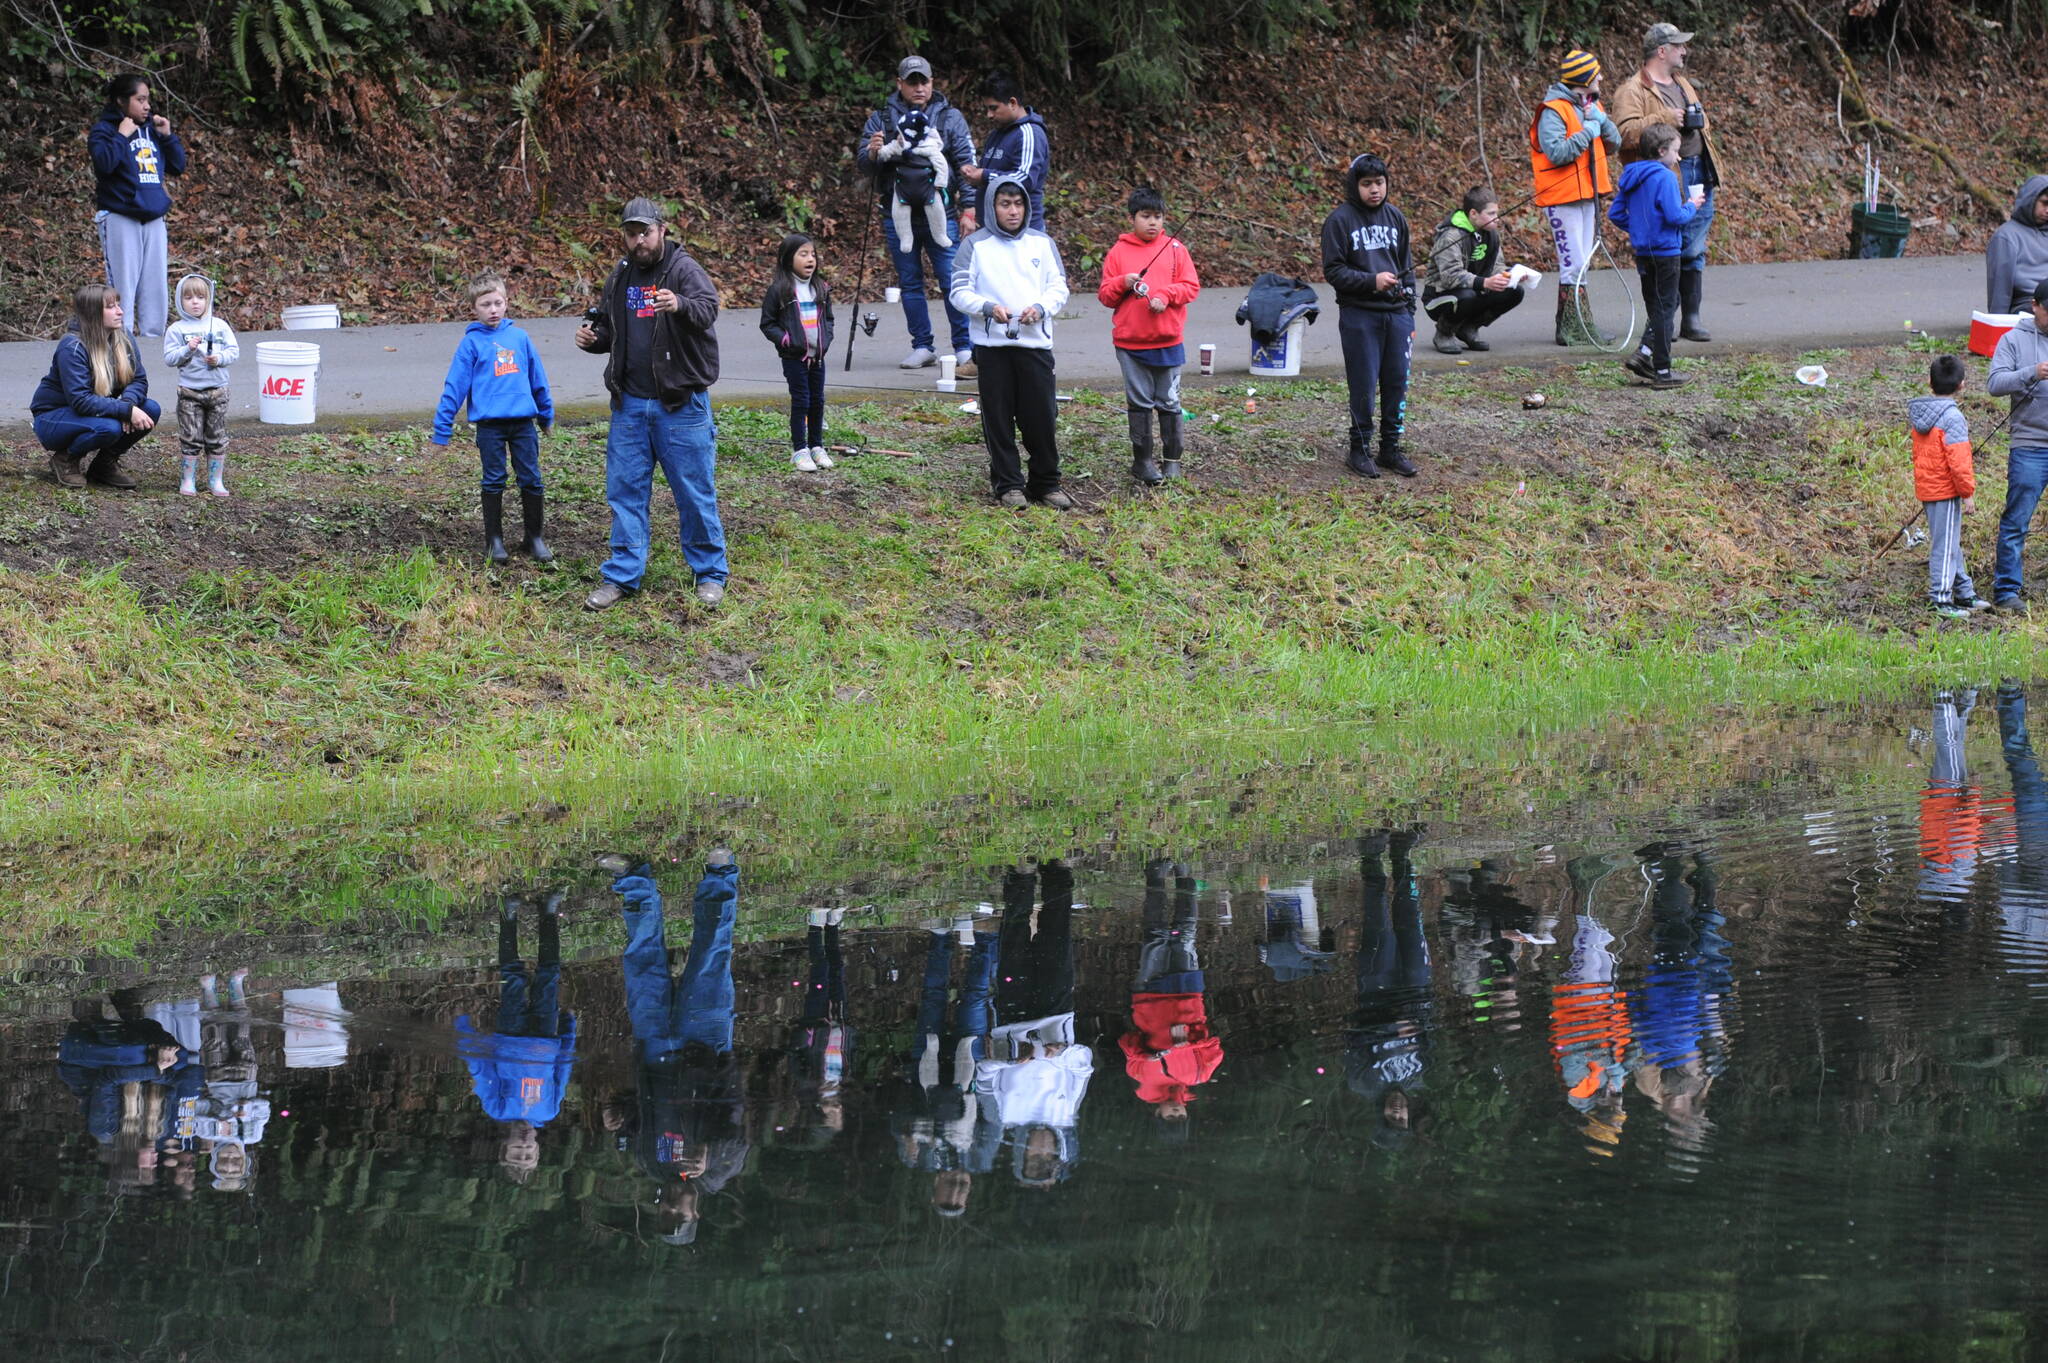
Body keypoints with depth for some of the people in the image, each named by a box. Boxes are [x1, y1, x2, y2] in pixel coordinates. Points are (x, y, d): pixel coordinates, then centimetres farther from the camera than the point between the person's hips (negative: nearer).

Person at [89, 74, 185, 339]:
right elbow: (104, 161, -22)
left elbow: (178, 166, 14)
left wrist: (168, 136, 3)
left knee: (155, 285, 7)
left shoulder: (151, 129, 13)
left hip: (153, 220, 6)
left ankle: (153, 336, 13)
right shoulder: (105, 129, -4)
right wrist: (122, 136, -17)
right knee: (123, 286, -6)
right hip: (120, 220, -6)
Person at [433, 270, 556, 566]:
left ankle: (534, 537, 18)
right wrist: (442, 427, -4)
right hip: (490, 424, -3)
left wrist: (546, 414, 23)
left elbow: (537, 378, 17)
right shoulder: (471, 342, -1)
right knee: (494, 482, 5)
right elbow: (455, 385, -2)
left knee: (531, 480, 7)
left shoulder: (519, 337, 7)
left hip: (523, 422, 3)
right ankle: (494, 540, 14)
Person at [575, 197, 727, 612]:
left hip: (680, 404, -6)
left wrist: (680, 305, -51)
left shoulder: (684, 269, -9)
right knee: (625, 491, 6)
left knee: (695, 491, 0)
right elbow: (609, 329, 25)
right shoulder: (621, 277, 11)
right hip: (629, 403, 6)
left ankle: (710, 574, 12)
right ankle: (622, 576, 13)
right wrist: (592, 336, 1)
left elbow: (708, 309, -29)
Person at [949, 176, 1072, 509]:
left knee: (1042, 417, -1)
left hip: (1035, 342, 1)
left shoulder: (1042, 244, 10)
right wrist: (988, 307, -18)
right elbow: (960, 292, 1)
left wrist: (1041, 308, -11)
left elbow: (1059, 287, 10)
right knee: (998, 419, 1)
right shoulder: (975, 245, 4)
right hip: (991, 344, -1)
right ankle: (1008, 485, 10)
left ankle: (1046, 484, 11)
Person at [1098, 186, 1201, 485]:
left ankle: (1172, 460, 16)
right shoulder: (1118, 252, 3)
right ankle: (1142, 460, 10)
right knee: (1139, 403, 3)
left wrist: (1166, 295, -16)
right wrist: (1123, 283, -15)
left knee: (1169, 403, 7)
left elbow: (1191, 286, 0)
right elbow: (1105, 295, 4)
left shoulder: (1175, 249, 4)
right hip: (1130, 342, 0)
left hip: (1168, 342, 0)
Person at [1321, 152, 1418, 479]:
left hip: (1396, 314, 5)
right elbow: (1333, 270, -8)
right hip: (1359, 314, -5)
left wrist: (1409, 311, 13)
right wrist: (1372, 281, -19)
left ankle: (1391, 448, 16)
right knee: (1364, 385, -3)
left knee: (1397, 382, 5)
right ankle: (1359, 450, 9)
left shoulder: (1395, 218, 11)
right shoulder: (1340, 221, -5)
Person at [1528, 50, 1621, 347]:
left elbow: (1615, 145, 10)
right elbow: (1556, 153, -25)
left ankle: (1571, 327, 20)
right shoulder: (1554, 111, -15)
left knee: (1580, 263, 13)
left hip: (1587, 195, 9)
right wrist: (1587, 132, -20)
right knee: (1574, 264, -11)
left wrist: (1602, 122, -8)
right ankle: (1577, 329, -9)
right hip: (1562, 197, -9)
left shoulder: (1592, 106, 13)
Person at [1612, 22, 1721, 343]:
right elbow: (1626, 132, -23)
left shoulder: (1682, 85, 20)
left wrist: (1701, 122, 11)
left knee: (1694, 251, 9)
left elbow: (1703, 124, 34)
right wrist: (1665, 119, -25)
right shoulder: (1632, 91, -8)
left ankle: (1691, 317, 15)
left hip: (1699, 175, 8)